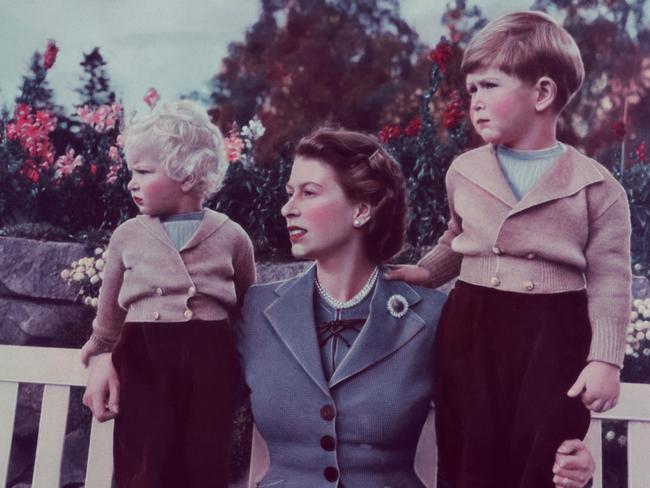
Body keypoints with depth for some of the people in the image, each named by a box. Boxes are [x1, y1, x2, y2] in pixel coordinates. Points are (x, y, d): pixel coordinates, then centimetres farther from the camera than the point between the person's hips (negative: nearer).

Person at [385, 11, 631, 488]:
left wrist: (605, 359, -10)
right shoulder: (464, 172, 6)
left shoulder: (596, 186, -5)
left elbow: (609, 282, -4)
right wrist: (426, 272, 10)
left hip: (553, 333, -3)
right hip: (471, 325, 4)